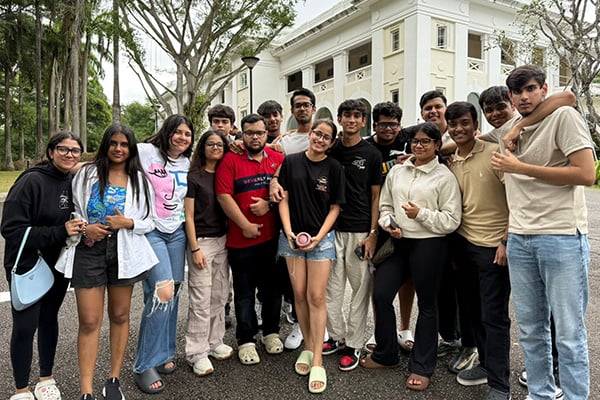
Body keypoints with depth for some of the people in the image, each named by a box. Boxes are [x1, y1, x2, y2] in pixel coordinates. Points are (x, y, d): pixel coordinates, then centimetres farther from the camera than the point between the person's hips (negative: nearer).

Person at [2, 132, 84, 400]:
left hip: (59, 265, 5)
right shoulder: (31, 181, -18)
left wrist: (81, 228, -7)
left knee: (49, 318, 17)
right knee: (25, 326, 0)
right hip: (28, 266, -5)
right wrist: (59, 232, -26)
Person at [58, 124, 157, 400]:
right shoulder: (87, 174, 3)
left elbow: (149, 222, 4)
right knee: (89, 322, -1)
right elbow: (72, 209, 7)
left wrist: (128, 222, -14)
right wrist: (85, 228, -12)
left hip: (124, 252, 1)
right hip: (89, 250, -1)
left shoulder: (139, 180, 4)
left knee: (119, 316, 12)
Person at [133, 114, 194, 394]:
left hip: (177, 232, 6)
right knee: (162, 292, -15)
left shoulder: (188, 164, 10)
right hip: (151, 231, -6)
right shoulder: (146, 152, -7)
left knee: (173, 292, 8)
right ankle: (145, 365, 1)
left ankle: (163, 353, 27)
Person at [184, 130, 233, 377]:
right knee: (201, 300, -2)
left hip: (222, 240, 6)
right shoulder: (193, 177, -4)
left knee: (220, 296, 12)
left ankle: (215, 343, 26)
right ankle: (197, 353, 10)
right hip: (202, 242, -5)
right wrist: (195, 249, -12)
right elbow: (188, 216, -7)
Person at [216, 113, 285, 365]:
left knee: (272, 287, 15)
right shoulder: (230, 160, -4)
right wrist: (245, 225, -13)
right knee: (244, 292, 8)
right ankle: (246, 340, 23)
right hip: (241, 239, -3)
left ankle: (271, 332, 33)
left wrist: (269, 203, -11)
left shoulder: (278, 159, 6)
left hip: (273, 236, 3)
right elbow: (224, 196, -10)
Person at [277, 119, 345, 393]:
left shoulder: (334, 168, -1)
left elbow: (335, 207, 1)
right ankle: (308, 347, 26)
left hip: (321, 238, -2)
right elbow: (283, 199, 2)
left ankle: (317, 361, 6)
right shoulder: (291, 162, 2)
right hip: (293, 237, 2)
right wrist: (289, 232, -8)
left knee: (316, 297, -3)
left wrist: (319, 236, -10)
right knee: (299, 294, 8)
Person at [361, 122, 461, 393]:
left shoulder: (444, 177, -6)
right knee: (381, 295, 3)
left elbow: (451, 220, -9)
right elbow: (384, 205, 12)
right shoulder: (396, 172, 9)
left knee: (426, 304, 8)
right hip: (399, 243, 5)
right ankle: (385, 354, 26)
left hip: (429, 245, -4)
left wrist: (421, 214, -18)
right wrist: (389, 224, -7)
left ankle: (422, 367, 23)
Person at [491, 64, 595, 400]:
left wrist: (521, 167, -12)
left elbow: (586, 174, -14)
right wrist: (507, 237, 14)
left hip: (562, 237, -6)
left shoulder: (564, 116, -3)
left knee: (568, 331, 2)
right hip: (520, 240, 6)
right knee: (530, 328, 13)